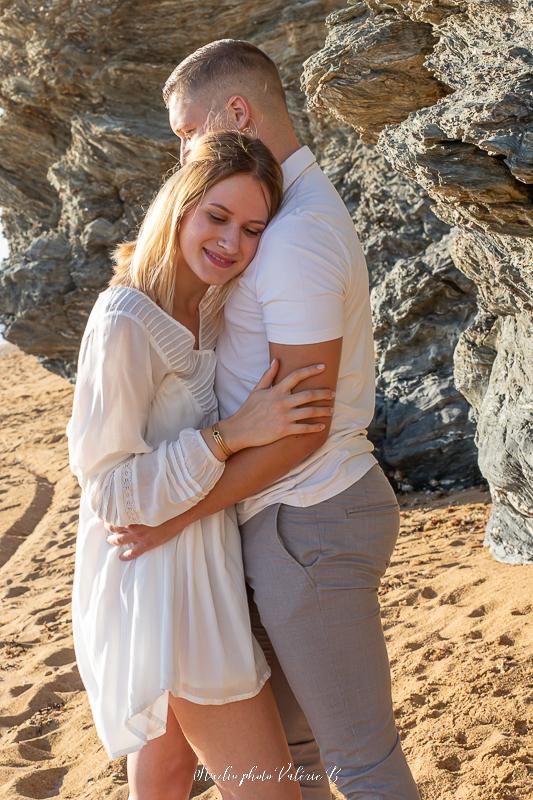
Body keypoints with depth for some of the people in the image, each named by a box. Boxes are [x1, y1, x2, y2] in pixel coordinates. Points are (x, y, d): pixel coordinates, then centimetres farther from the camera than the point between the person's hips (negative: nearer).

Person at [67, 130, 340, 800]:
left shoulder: (207, 305, 5)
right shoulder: (125, 323, -22)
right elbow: (108, 488, -21)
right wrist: (230, 435, -28)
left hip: (199, 562, 9)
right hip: (159, 574, -9)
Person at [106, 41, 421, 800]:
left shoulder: (297, 237, -23)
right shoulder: (296, 211, 12)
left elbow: (300, 430, -24)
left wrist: (178, 515, -18)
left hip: (309, 527, -10)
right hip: (293, 514, 10)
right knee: (286, 731, 23)